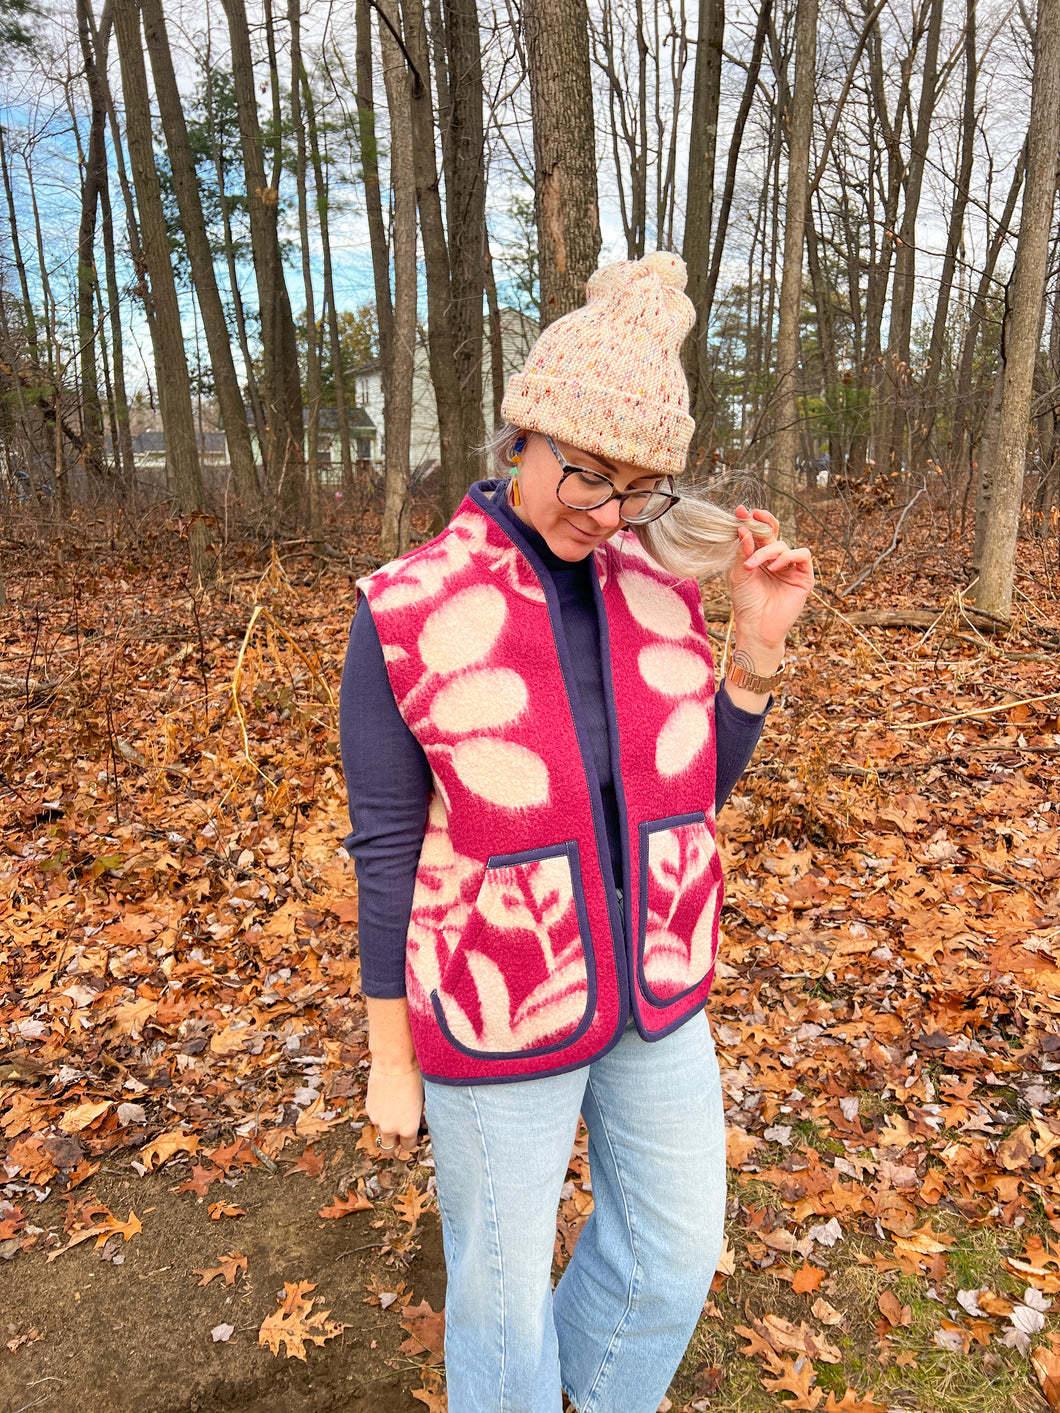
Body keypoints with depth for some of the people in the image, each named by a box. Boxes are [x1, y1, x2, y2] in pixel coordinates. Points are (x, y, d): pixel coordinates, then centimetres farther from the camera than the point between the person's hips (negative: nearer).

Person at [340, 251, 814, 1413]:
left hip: (652, 987, 5)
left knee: (675, 1245, 23)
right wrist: (390, 1056, -3)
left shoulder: (654, 586, -6)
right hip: (499, 1010, -4)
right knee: (503, 1280, 18)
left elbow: (690, 786, 2)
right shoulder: (409, 614, -18)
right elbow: (388, 844, -11)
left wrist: (758, 647, -14)